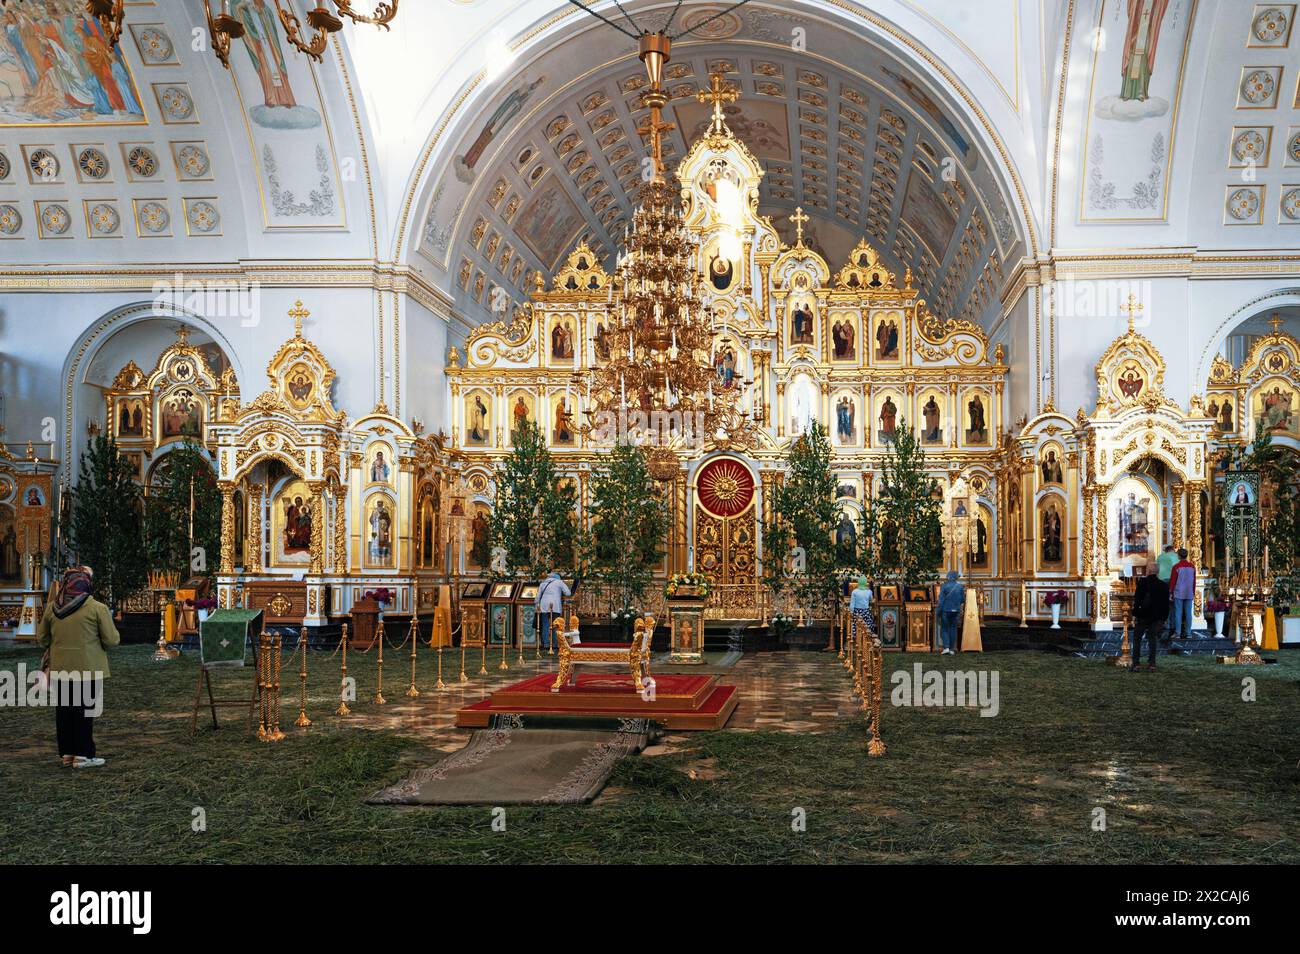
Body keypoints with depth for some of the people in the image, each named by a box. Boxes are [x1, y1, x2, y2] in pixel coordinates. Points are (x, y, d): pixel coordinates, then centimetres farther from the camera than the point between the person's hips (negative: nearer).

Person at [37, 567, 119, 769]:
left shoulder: (52, 608, 3)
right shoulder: (97, 608, -13)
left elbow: (41, 638, 11)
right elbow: (112, 640, -10)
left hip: (60, 668, 5)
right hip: (88, 669, -5)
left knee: (64, 709, 14)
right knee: (84, 709, 2)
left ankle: (67, 752, 22)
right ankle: (83, 755, 4)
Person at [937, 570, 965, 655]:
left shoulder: (944, 586, -7)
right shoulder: (960, 586, 1)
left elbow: (941, 600, -9)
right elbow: (963, 600, 7)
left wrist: (939, 613, -4)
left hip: (946, 610, -2)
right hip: (956, 611, 2)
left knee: (944, 629, 6)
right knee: (953, 629, 10)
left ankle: (946, 648, -8)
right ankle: (951, 649, 10)